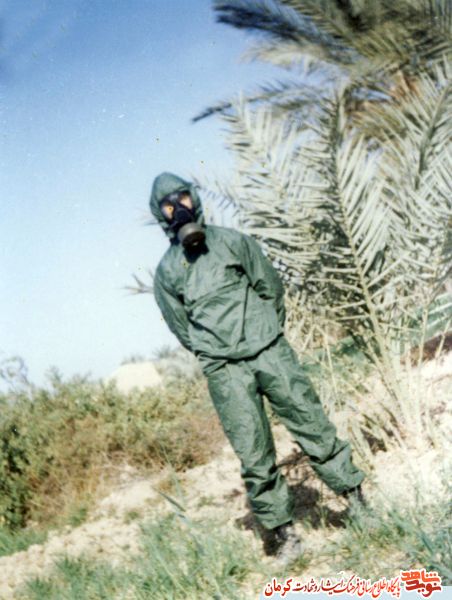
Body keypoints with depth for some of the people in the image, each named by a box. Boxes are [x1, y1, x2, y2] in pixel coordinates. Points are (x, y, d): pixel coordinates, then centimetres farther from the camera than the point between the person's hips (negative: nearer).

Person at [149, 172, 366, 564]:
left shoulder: (231, 241, 6)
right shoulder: (167, 271, 5)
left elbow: (271, 287, 11)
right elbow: (182, 328, 10)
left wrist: (267, 336, 10)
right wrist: (218, 357, 7)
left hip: (270, 351, 1)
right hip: (225, 372, 0)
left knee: (314, 427, 0)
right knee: (255, 456, -2)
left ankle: (356, 498, 11)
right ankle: (283, 531, 8)